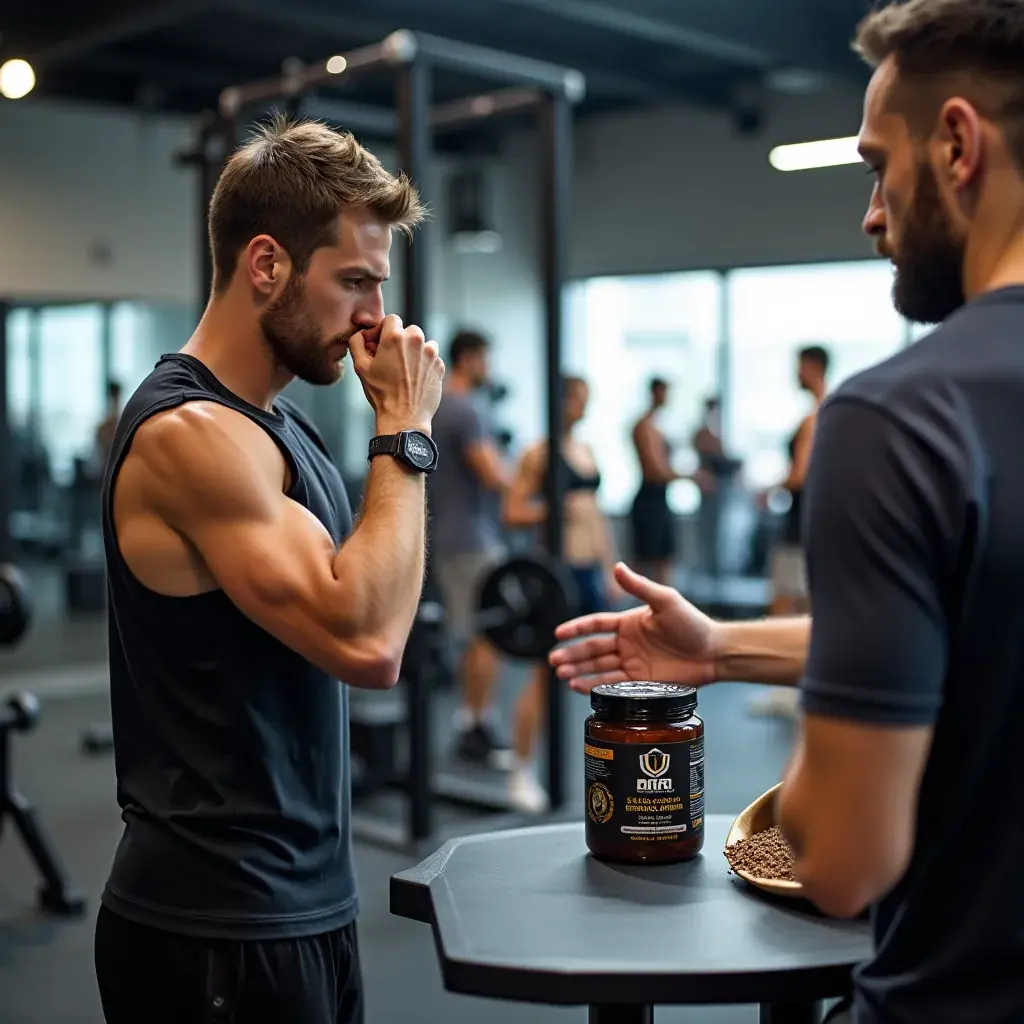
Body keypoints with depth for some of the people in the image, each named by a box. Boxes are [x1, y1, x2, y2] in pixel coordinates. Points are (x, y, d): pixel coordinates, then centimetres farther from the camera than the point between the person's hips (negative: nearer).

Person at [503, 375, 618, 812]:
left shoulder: (587, 450, 15)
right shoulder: (537, 454, -6)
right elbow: (511, 513, -10)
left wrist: (611, 570, 15)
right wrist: (551, 511, -25)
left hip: (592, 571, 7)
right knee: (544, 673, -5)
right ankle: (522, 773, 3)